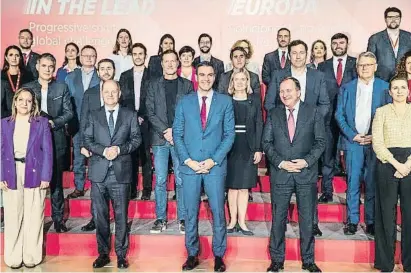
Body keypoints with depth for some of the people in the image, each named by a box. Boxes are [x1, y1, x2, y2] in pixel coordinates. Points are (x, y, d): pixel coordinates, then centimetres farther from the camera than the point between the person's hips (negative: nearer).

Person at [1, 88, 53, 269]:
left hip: (34, 174, -1)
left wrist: (46, 177, -8)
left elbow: (47, 151, 0)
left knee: (33, 217, 3)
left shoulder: (42, 123, 4)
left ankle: (31, 256, 13)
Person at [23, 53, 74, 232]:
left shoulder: (62, 88, 6)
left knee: (56, 181, 6)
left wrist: (53, 122, -13)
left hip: (56, 140, 0)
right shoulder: (27, 88, 7)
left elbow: (69, 112, 2)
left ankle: (58, 217, 15)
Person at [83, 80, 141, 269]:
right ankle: (103, 253, 20)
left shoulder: (130, 115, 7)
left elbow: (136, 139, 3)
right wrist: (103, 151, -12)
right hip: (99, 172, 2)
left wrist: (119, 149, -13)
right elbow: (87, 140, 5)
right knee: (100, 216, 8)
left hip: (120, 172, -1)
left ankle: (121, 254, 15)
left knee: (121, 216, 3)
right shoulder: (94, 116, 11)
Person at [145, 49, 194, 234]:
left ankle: (183, 219, 10)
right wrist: (165, 131, -9)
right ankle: (161, 220, 10)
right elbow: (150, 112, 3)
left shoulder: (187, 85, 8)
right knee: (160, 181, 2)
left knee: (181, 180, 1)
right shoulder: (153, 84, 10)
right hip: (159, 138, 1)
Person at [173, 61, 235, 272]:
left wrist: (213, 160, -9)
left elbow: (229, 134, 0)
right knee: (190, 213, 9)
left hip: (215, 166, -1)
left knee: (218, 212, 4)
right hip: (189, 165, 1)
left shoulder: (225, 101, 3)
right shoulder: (184, 102, 6)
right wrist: (187, 160, -7)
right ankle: (192, 254, 22)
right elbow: (177, 134, 5)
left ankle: (219, 255, 18)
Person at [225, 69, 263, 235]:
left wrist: (258, 149, -2)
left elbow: (259, 125, 5)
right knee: (232, 186, 4)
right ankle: (233, 221, 12)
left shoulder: (254, 100, 7)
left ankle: (241, 222, 11)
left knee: (244, 187, 4)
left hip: (248, 148, 1)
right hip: (230, 147, 0)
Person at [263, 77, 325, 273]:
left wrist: (306, 161, -13)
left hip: (306, 174, -1)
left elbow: (320, 141, 0)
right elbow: (266, 143, 3)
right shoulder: (273, 114, 6)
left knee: (307, 220, 8)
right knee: (278, 219, 7)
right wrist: (280, 162, -10)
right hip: (280, 174, 1)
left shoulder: (313, 113, 2)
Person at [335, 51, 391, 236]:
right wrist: (353, 135, -7)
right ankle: (352, 221, 10)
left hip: (375, 142, 0)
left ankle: (371, 221, 14)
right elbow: (339, 115, 3)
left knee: (372, 183, 4)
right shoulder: (346, 88, 7)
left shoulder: (384, 88, 5)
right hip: (352, 141, 0)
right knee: (352, 182, 1)